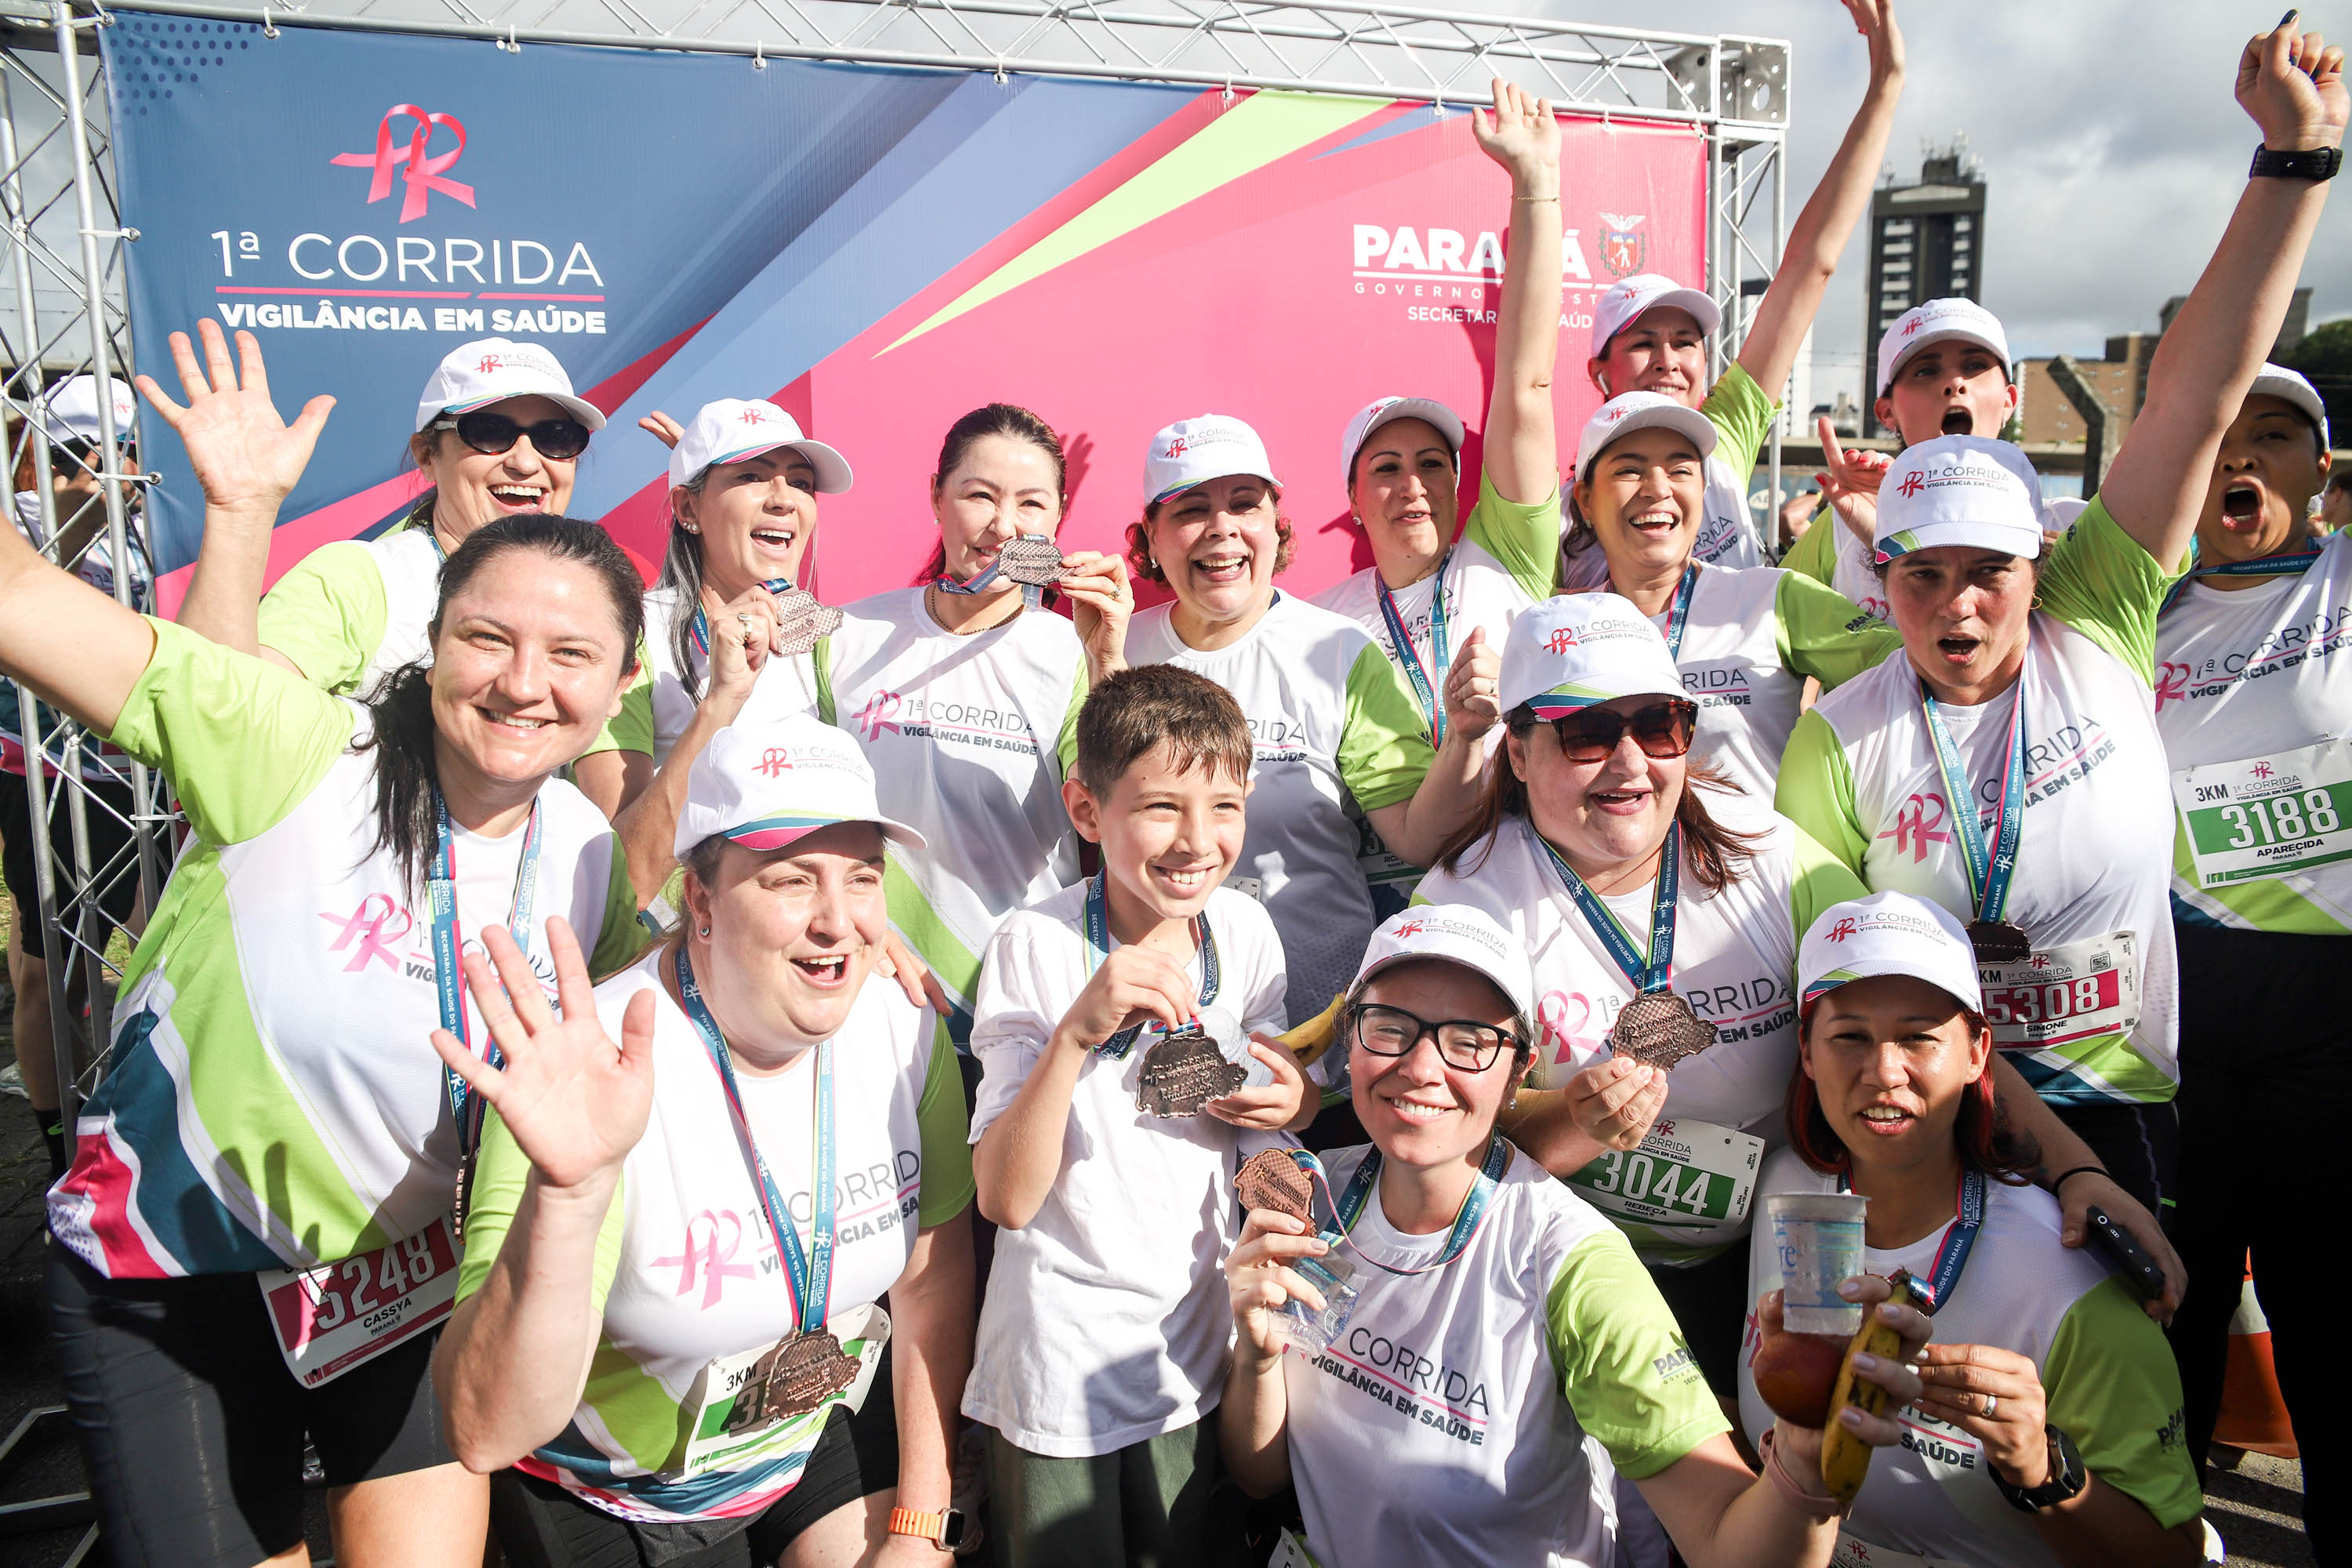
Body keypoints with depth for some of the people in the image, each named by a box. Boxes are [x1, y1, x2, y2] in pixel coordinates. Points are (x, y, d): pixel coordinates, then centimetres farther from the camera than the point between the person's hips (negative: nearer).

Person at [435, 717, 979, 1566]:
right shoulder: (605, 1073, -31)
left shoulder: (903, 1029, -16)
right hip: (614, 1494, -3)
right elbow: (486, 1436, -35)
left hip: (835, 1425, 4)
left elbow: (934, 1278, -4)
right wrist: (570, 1192, -50)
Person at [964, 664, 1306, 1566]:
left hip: (1192, 1343, 4)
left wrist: (1290, 1101, -13)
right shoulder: (1036, 947, -19)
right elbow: (1004, 1199, -23)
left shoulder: (1244, 932, -7)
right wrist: (1076, 1032, -36)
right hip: (1061, 1357, -3)